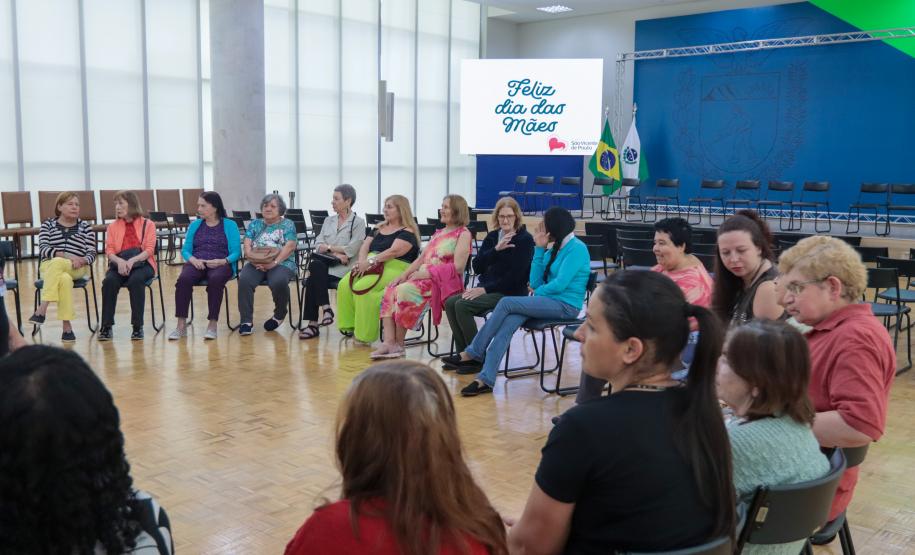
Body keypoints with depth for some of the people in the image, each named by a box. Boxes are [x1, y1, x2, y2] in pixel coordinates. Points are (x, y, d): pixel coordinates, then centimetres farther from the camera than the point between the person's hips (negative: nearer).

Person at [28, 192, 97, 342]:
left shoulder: (85, 227, 14)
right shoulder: (47, 225, 12)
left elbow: (91, 254, 7)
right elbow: (43, 249, -3)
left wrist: (82, 260, -18)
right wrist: (66, 255, -19)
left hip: (77, 268, 0)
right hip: (49, 267, 0)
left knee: (57, 263, -36)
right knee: (65, 279, -37)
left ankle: (42, 309, -39)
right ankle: (67, 326, -38)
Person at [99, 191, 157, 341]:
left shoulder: (148, 224, 7)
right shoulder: (113, 226, 15)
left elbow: (149, 250, -4)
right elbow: (109, 250, 4)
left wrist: (132, 261, -22)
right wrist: (120, 261, -19)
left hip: (141, 263, -2)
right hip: (119, 263, 3)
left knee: (135, 280, -35)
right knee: (109, 281, -30)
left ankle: (137, 326, -27)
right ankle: (106, 326, -24)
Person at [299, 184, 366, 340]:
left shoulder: (358, 222, 2)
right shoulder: (329, 221, 19)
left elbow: (351, 250, -10)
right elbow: (318, 245, 8)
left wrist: (328, 247, -2)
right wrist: (336, 252, -9)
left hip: (343, 267, -5)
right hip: (325, 264, 5)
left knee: (313, 278, -28)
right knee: (314, 265, -30)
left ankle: (313, 324, -22)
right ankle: (325, 308, -25)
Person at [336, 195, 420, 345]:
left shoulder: (407, 232, -1)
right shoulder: (380, 229, 24)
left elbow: (393, 251, -16)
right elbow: (365, 246, 15)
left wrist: (370, 261, -22)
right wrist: (362, 261, -7)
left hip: (394, 269, -7)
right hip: (371, 268, 7)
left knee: (363, 287, -32)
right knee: (344, 284, -21)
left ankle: (365, 335, -25)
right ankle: (349, 326, -17)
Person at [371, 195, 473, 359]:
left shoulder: (463, 234, 0)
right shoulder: (438, 233, 25)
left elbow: (457, 267, -12)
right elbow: (421, 258, 19)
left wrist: (426, 273, -16)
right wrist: (404, 274, 1)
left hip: (444, 282, -8)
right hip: (423, 277, 8)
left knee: (403, 291, -30)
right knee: (389, 290, -15)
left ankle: (399, 344, -16)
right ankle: (389, 342, -24)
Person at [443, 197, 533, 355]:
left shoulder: (525, 239, -6)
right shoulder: (492, 236, 13)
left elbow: (515, 276, -14)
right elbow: (477, 267, 2)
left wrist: (485, 289, -17)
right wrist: (496, 249, -13)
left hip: (510, 292, -7)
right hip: (487, 289, 7)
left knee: (462, 305, -24)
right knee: (450, 303, -15)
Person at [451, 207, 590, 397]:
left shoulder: (576, 248, -8)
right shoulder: (553, 248, 17)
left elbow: (560, 284, -18)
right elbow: (535, 283, 9)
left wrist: (537, 292, -2)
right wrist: (539, 248, 5)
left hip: (565, 305, -7)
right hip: (548, 302, 7)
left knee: (506, 303, -20)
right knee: (508, 323, -21)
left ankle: (473, 353, -9)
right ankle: (486, 379, -27)